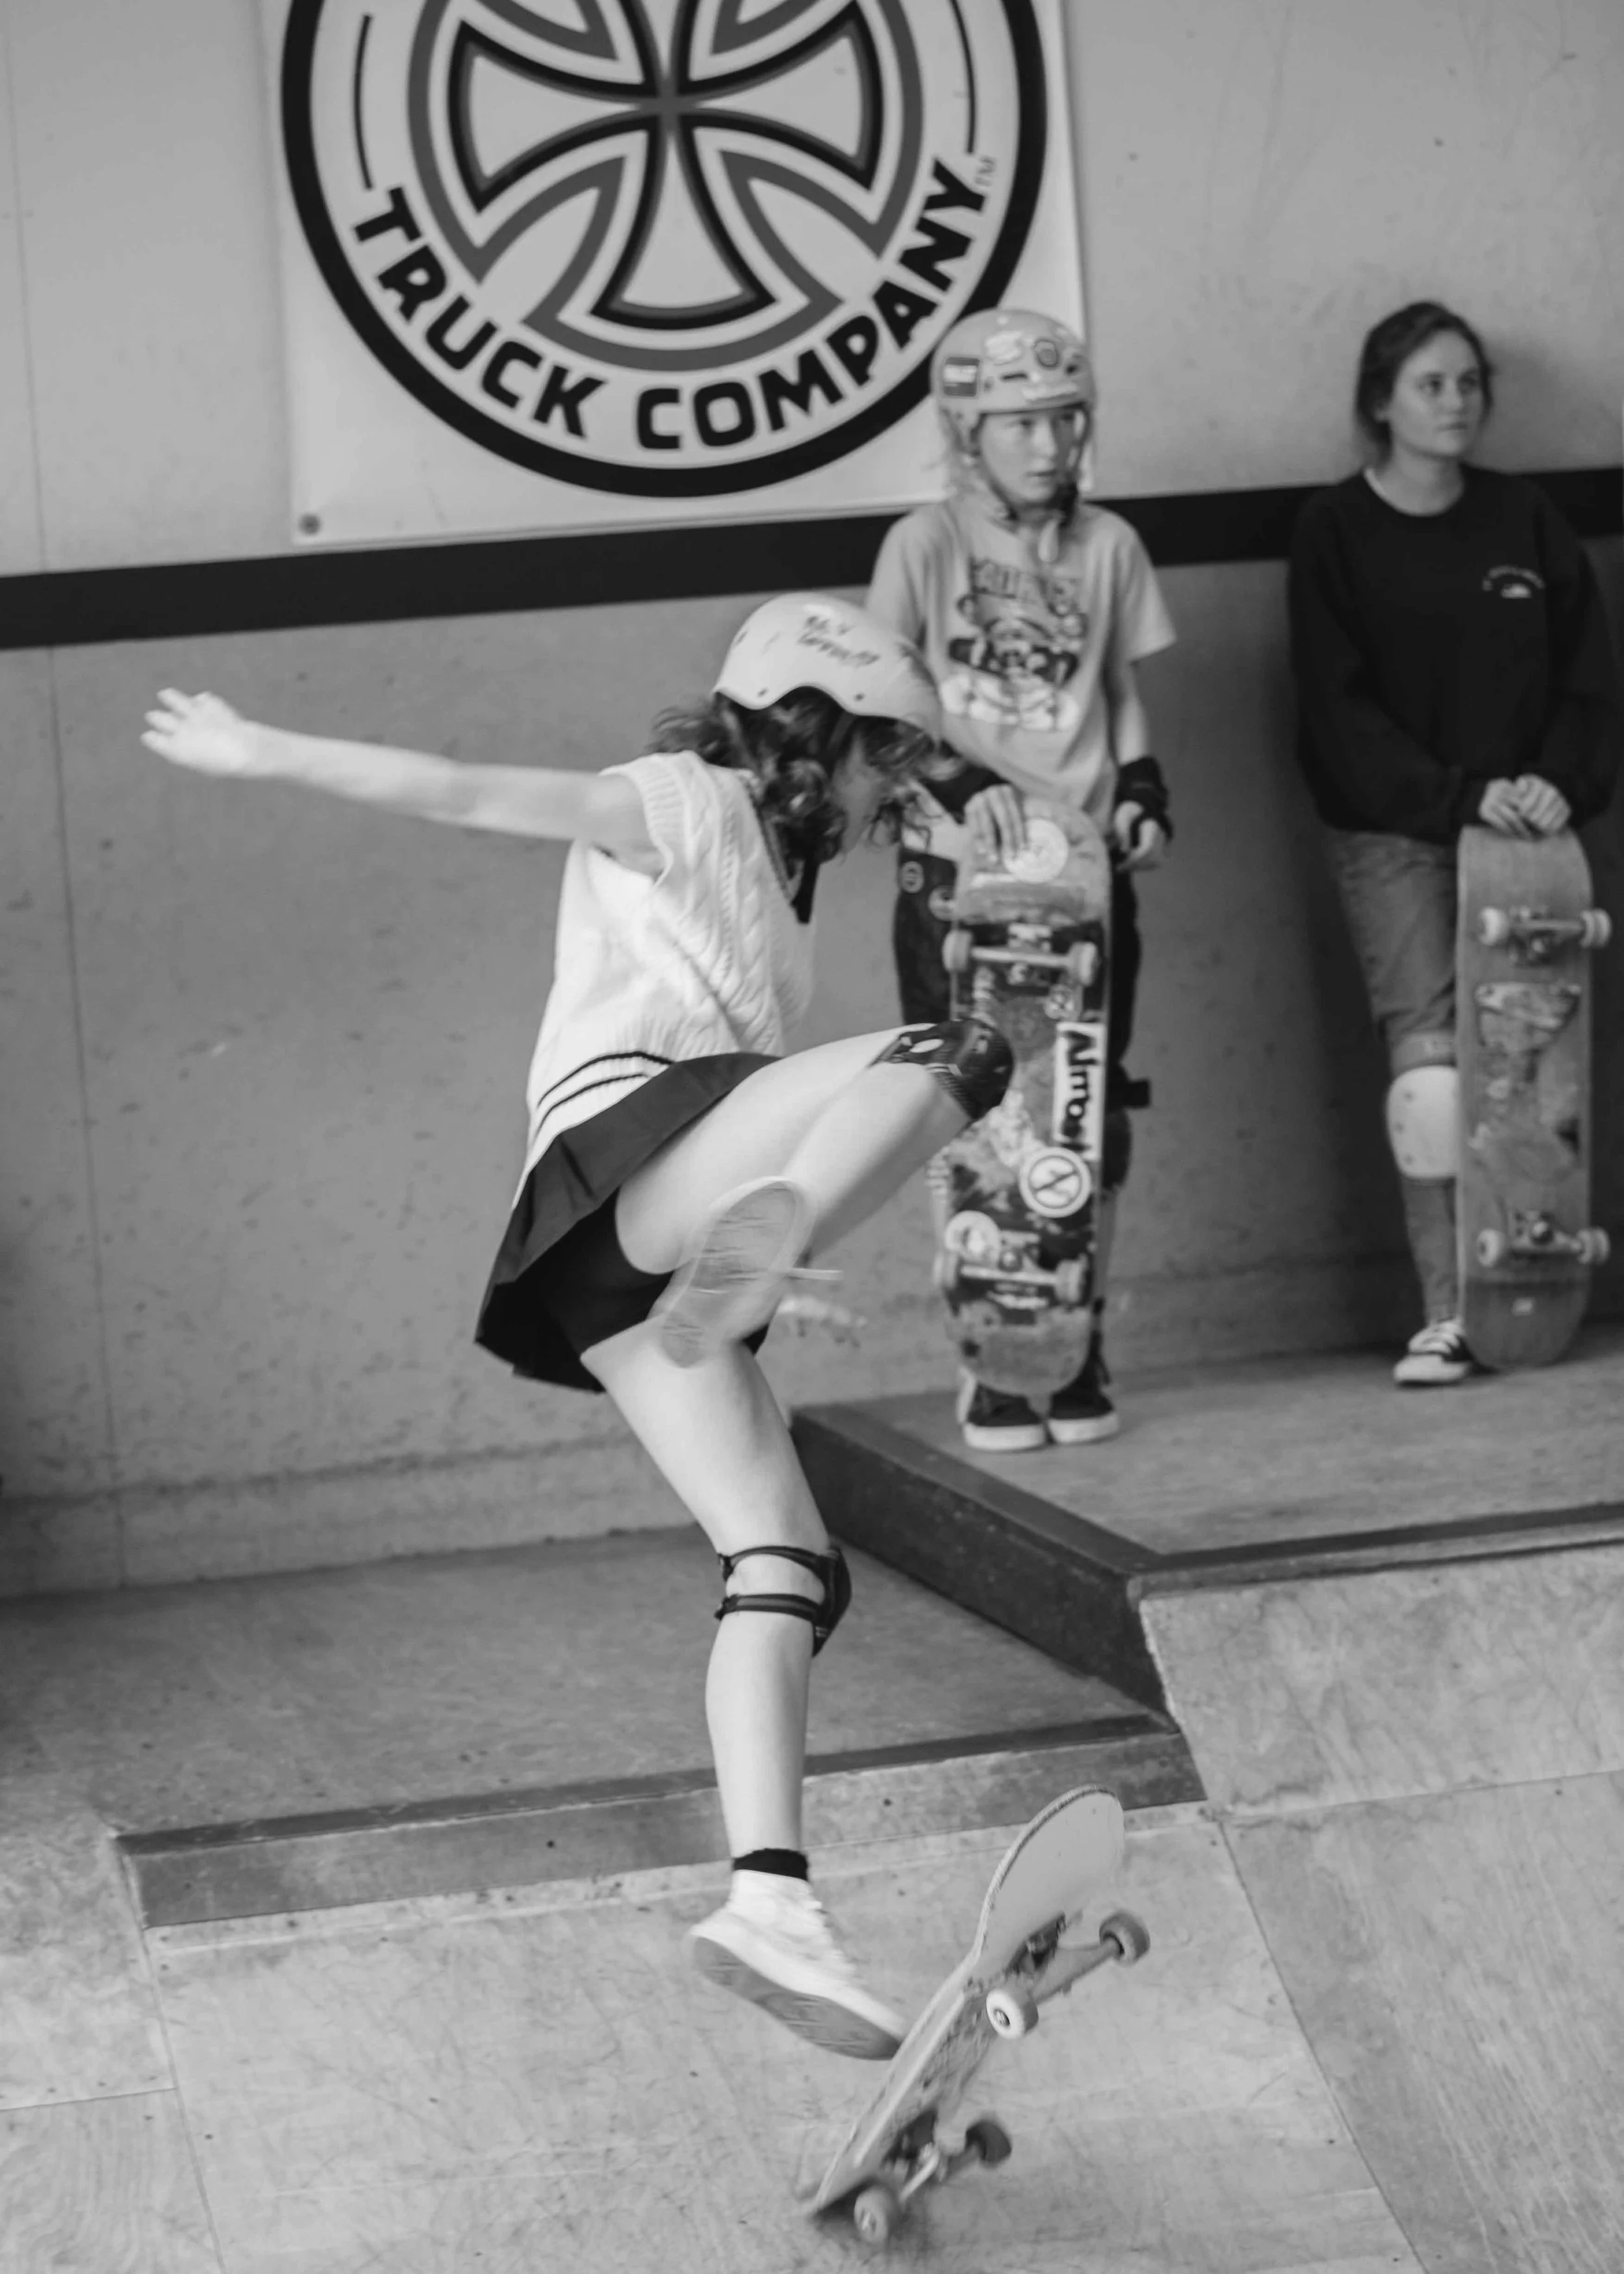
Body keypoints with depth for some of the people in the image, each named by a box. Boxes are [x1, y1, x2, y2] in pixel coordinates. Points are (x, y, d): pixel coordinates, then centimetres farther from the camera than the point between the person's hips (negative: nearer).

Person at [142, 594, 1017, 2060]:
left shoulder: (765, 886, 35)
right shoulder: (686, 806, 8)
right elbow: (477, 797, 0)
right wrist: (260, 755, -4)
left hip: (627, 1268, 8)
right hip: (626, 1153, -8)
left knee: (787, 1564, -4)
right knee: (960, 1053, -26)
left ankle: (771, 1902, -14)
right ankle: (762, 1231, -53)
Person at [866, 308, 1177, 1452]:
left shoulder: (1107, 546, 7)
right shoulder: (925, 545, -2)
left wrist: (1141, 791, -2)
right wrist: (961, 785, -21)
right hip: (956, 871, -3)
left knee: (1093, 1116, 2)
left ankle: (1078, 1346, 12)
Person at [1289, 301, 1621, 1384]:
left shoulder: (1524, 520, 10)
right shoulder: (1336, 533, 0)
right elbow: (1340, 708, -6)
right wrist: (1463, 796, -16)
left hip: (1519, 824, 3)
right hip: (1393, 833, -3)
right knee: (1429, 1049, -15)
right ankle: (1448, 1315, -16)